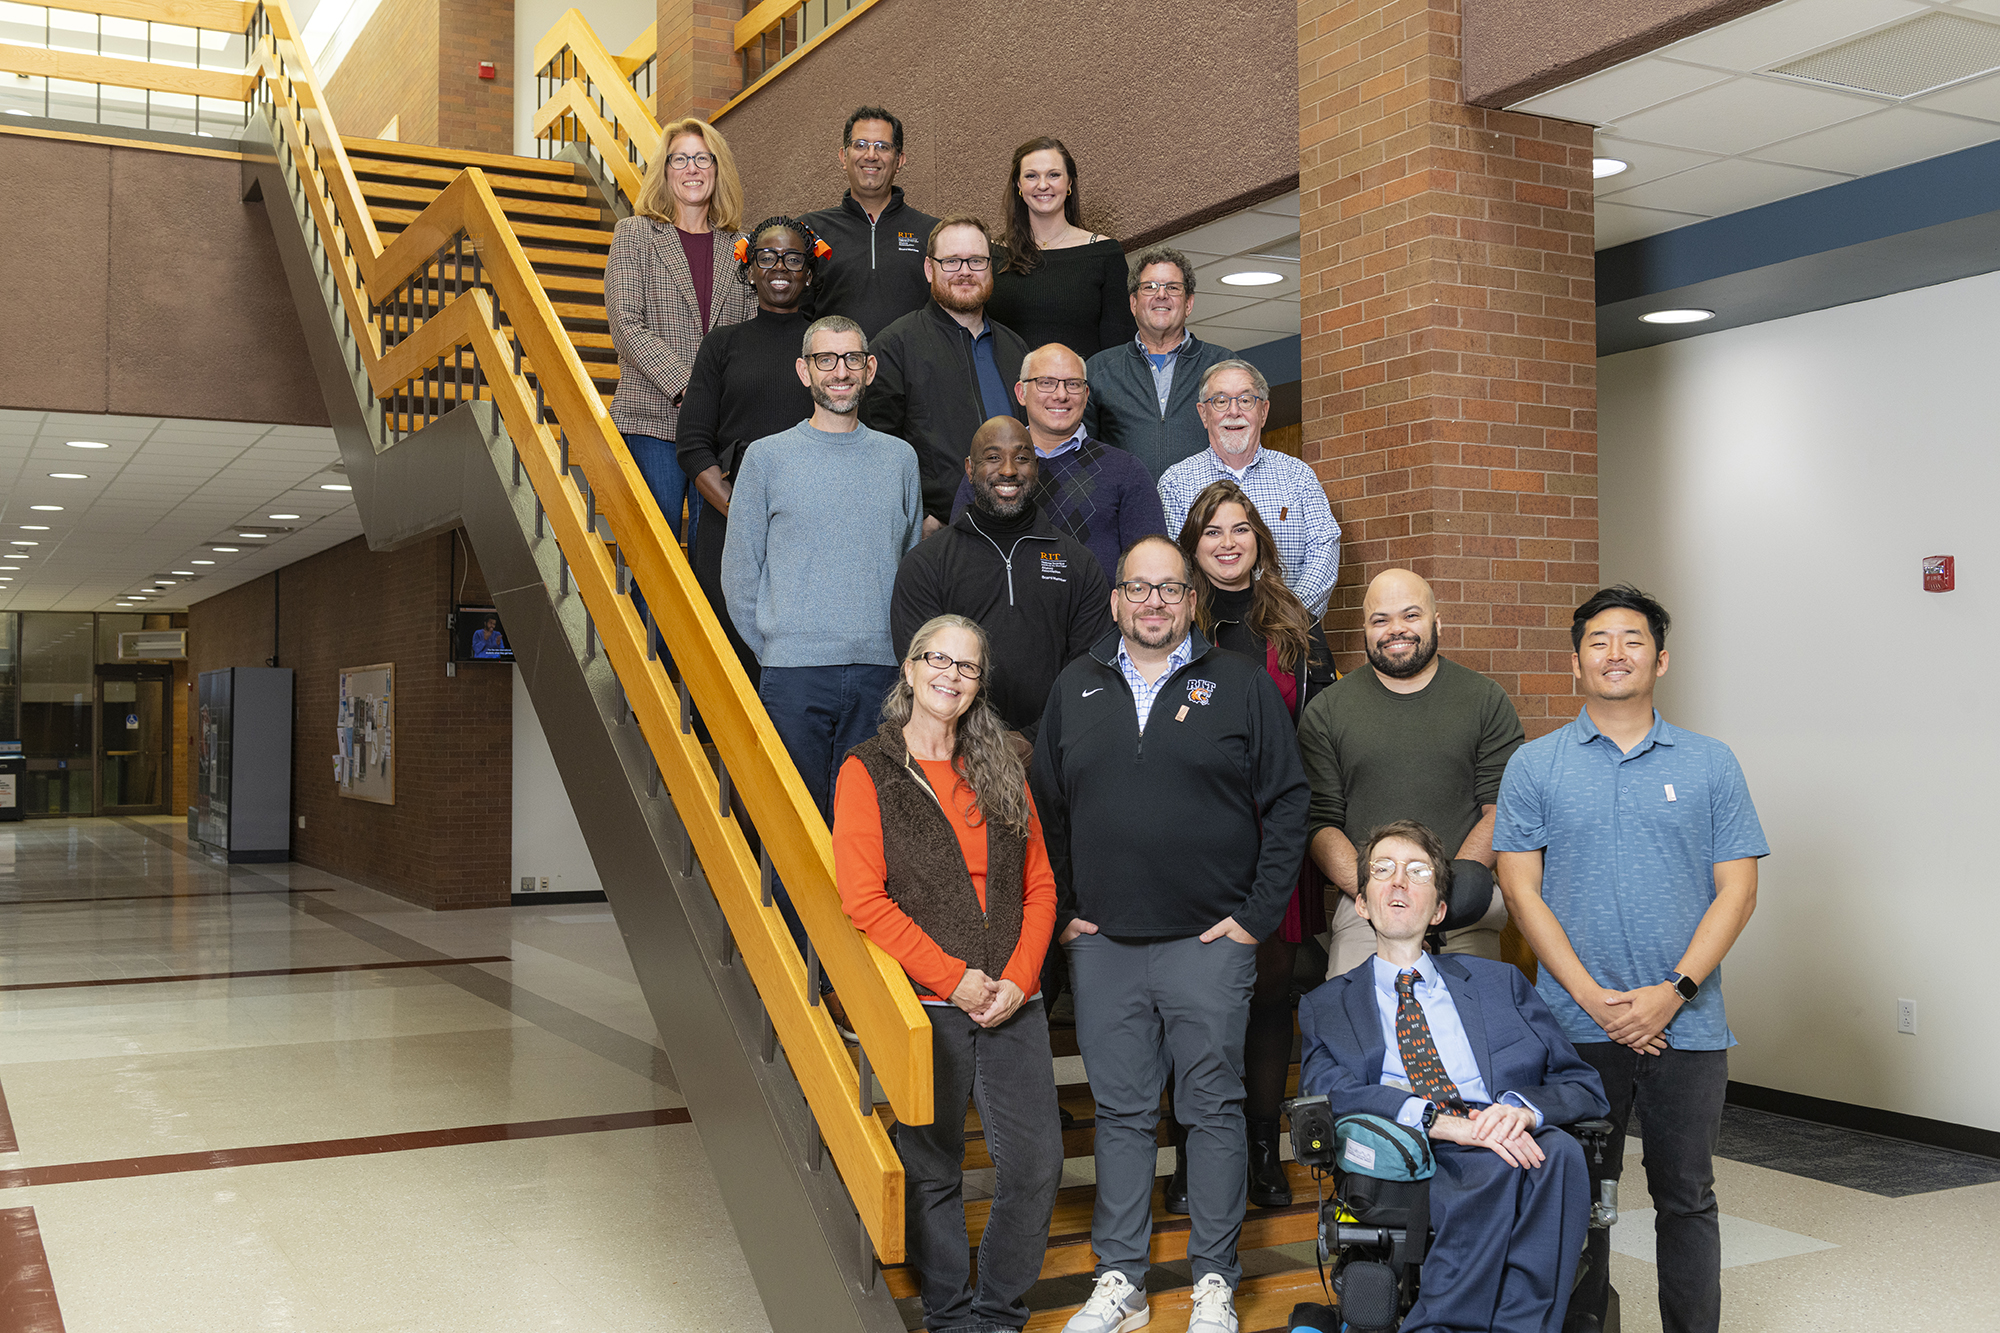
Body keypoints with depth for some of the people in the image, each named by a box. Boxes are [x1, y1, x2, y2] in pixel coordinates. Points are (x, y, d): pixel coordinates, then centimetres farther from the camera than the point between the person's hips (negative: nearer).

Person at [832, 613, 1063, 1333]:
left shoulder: (1002, 772, 12)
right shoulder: (868, 772, -1)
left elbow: (1039, 887, 11)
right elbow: (863, 900, -10)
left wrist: (1019, 977, -5)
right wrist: (952, 976, -13)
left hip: (1010, 1000, 4)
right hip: (926, 1005, -3)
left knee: (1038, 1163, 1)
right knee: (933, 1171, 7)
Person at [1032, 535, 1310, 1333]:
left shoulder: (1241, 684, 2)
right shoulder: (1076, 689, 10)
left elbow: (1287, 803, 1)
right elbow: (1046, 809, 14)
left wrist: (1258, 915, -4)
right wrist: (1061, 912, 7)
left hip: (1210, 943, -2)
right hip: (1102, 945, 2)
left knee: (1213, 1110, 5)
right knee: (1120, 1112, 9)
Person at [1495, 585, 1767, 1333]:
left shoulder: (1710, 766, 5)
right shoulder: (1534, 767, 3)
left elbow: (1737, 889, 1)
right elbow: (1521, 891, -2)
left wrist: (1673, 993, -11)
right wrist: (1593, 997, -11)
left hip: (1688, 1027, 1)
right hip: (1576, 1025, 0)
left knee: (1686, 1199, 9)